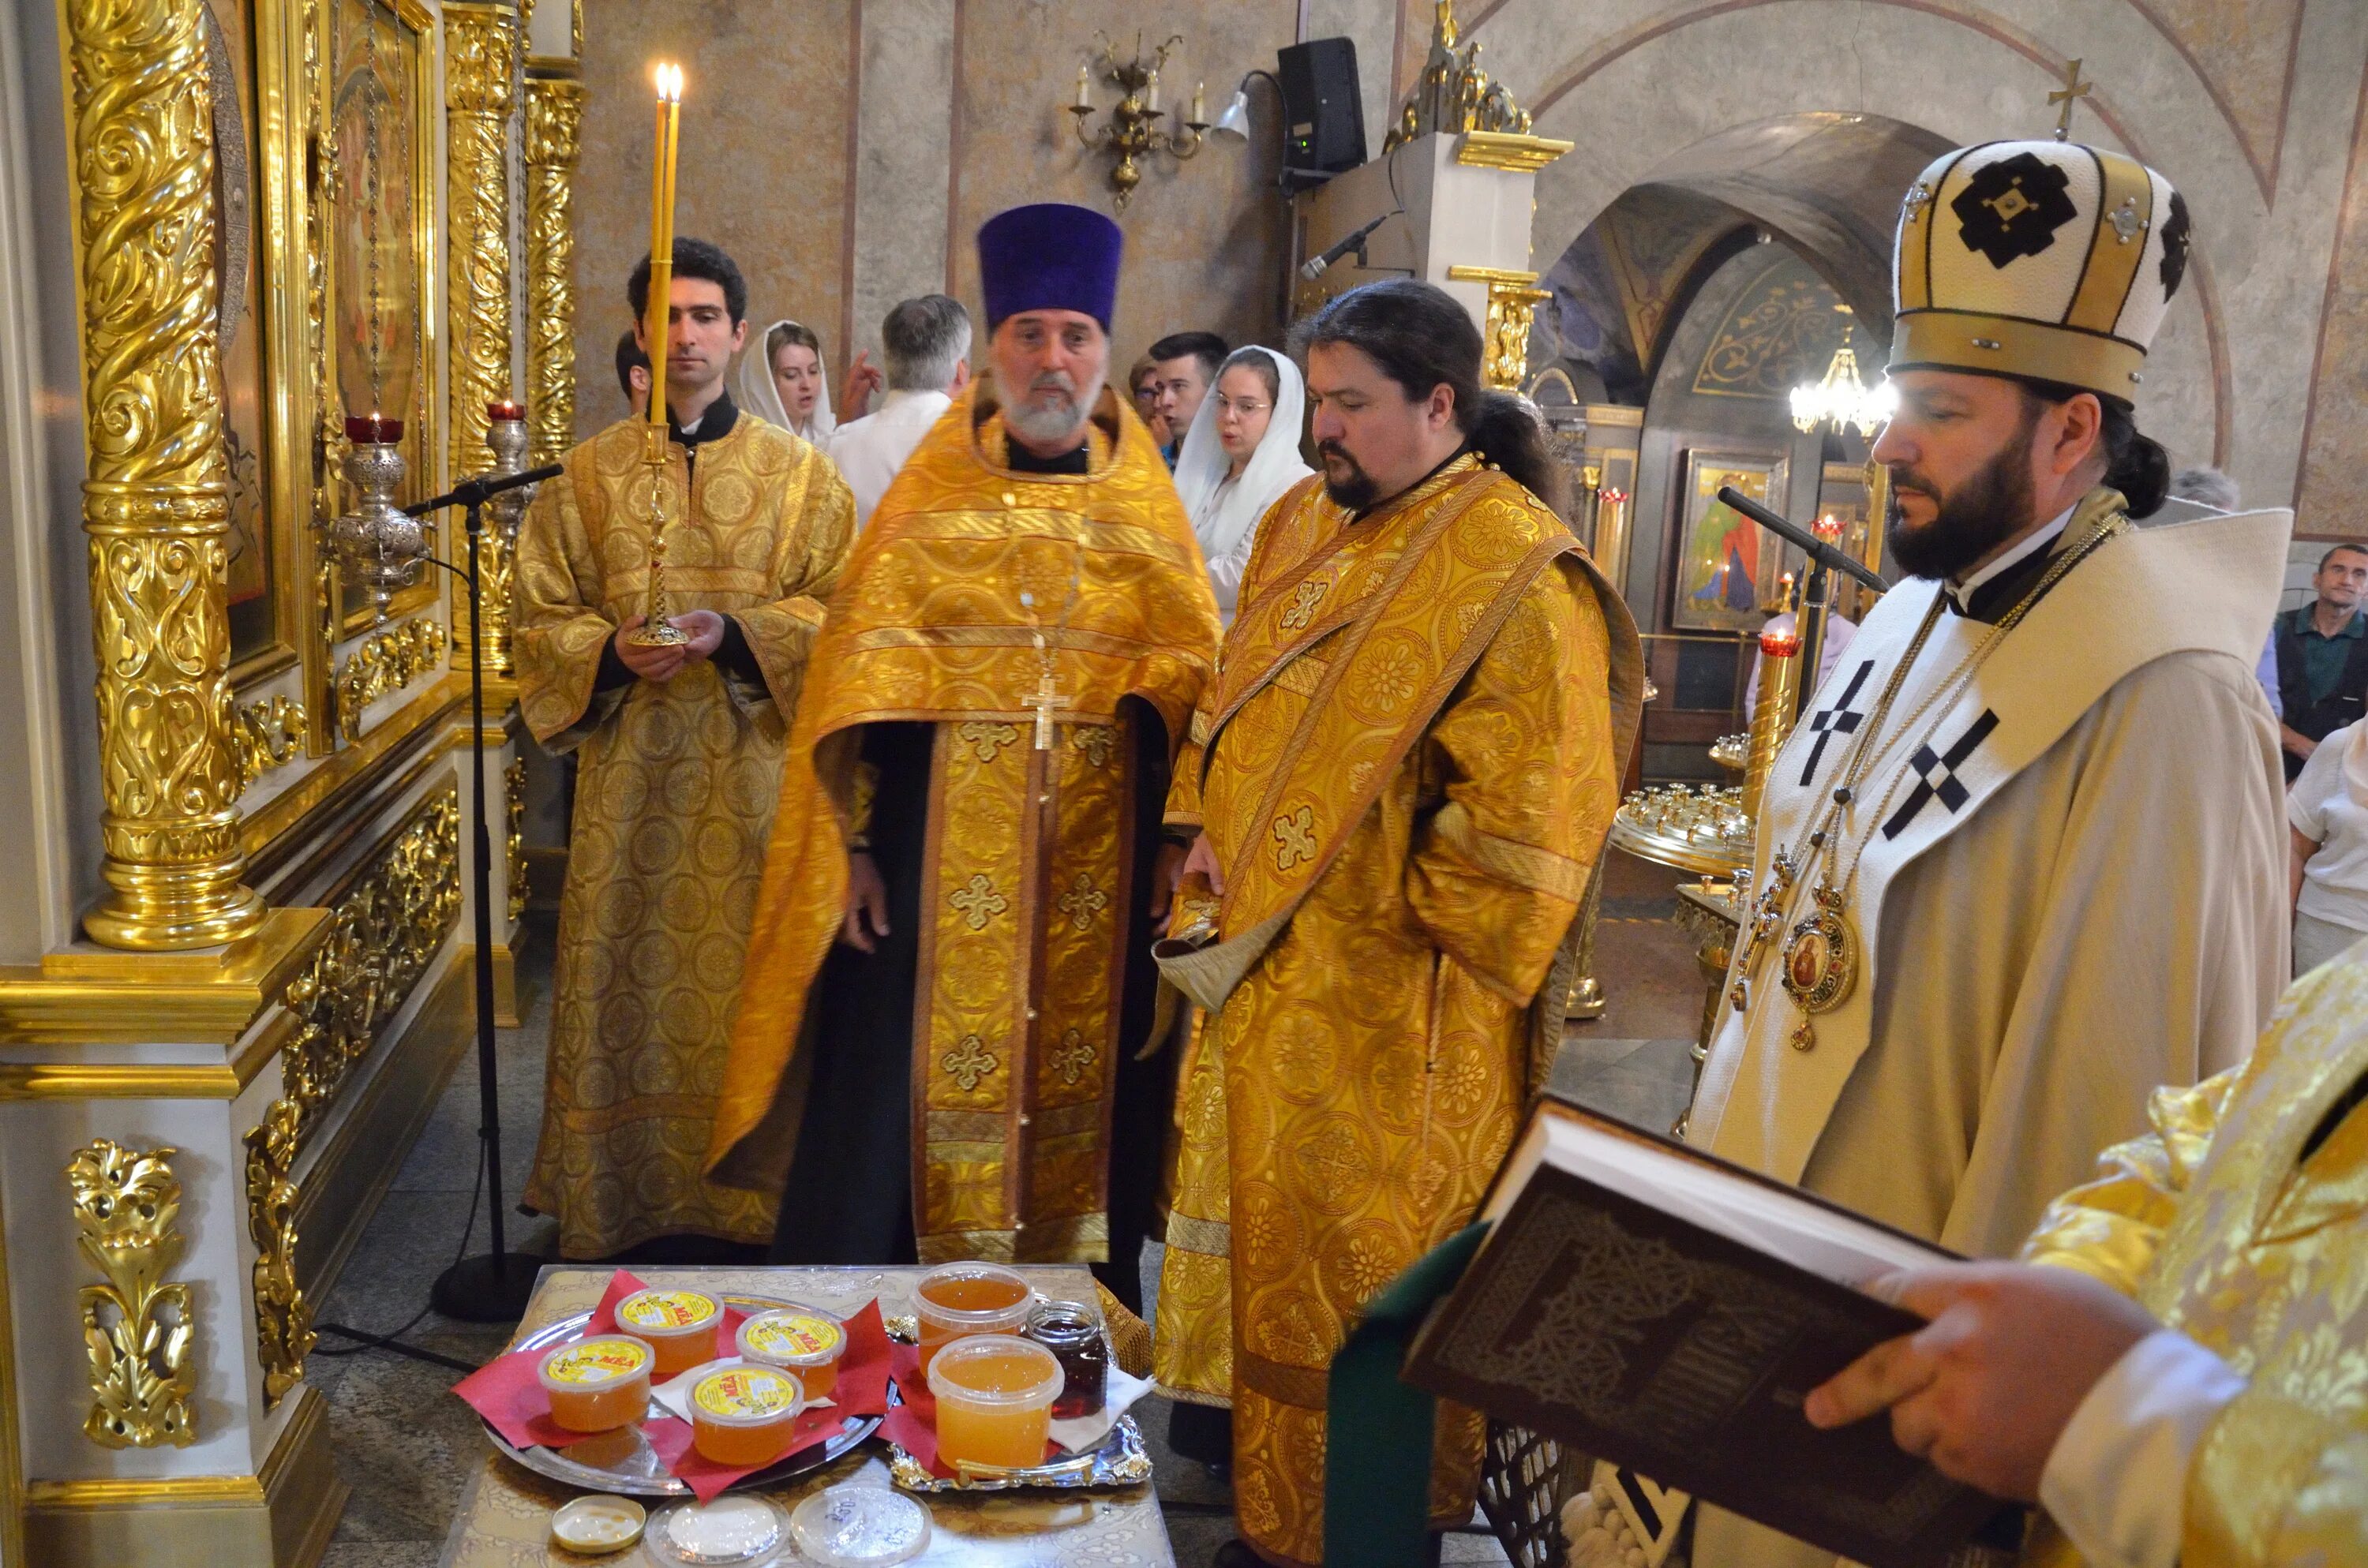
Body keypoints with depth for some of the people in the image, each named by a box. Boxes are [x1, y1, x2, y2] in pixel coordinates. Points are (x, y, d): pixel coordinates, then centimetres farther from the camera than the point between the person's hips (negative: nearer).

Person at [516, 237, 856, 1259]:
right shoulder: (589, 474, 10)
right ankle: (619, 1203, 15)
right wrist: (613, 650, -12)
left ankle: (754, 1198, 14)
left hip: (756, 777, -1)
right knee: (629, 979, 3)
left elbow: (839, 610, 0)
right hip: (628, 773, 1)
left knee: (752, 976, 1)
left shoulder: (802, 474, 7)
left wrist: (736, 631, -16)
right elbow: (542, 614, 8)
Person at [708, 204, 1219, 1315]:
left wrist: (1181, 840, -8)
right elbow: (856, 678, 0)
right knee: (897, 1095, 2)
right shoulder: (928, 498, 4)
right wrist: (853, 846, -8)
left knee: (1082, 1093, 9)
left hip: (1100, 874, 2)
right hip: (935, 865, -1)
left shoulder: (1149, 514, 8)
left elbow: (1194, 680, 4)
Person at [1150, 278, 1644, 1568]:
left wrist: (1386, 906, -12)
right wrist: (1202, 827, 3)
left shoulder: (1517, 575, -15)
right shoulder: (1301, 525, 9)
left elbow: (1525, 818, -19)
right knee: (1261, 1238, 20)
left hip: (1390, 1013, -8)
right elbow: (1232, 705, 18)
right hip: (1260, 971, 8)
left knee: (1361, 1281, 6)